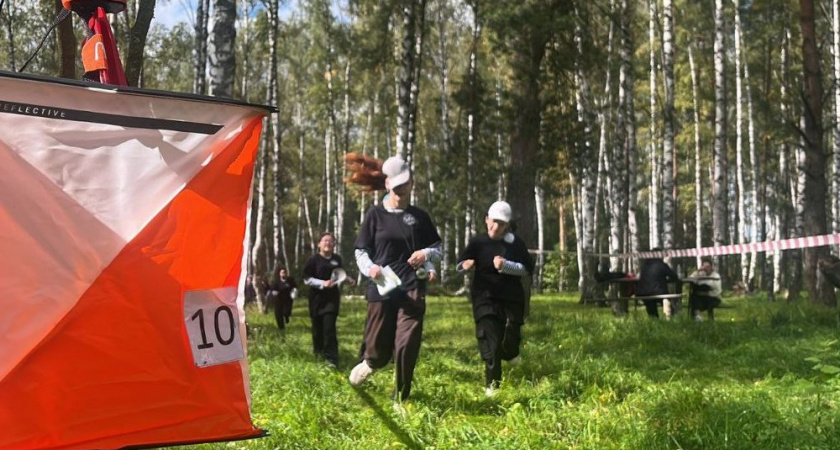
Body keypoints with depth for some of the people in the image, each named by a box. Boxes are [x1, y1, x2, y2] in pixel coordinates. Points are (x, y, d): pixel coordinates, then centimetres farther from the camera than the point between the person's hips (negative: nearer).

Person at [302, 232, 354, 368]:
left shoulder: (337, 259, 6)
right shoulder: (313, 259, -6)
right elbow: (307, 279, -8)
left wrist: (347, 279, 3)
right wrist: (322, 283, -20)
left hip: (332, 297, 1)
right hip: (317, 298, -1)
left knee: (329, 327, -10)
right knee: (318, 326, 10)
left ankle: (331, 357, -12)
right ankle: (319, 350, 34)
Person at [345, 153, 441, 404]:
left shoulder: (419, 217, 9)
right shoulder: (375, 215, 4)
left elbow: (437, 248, 17)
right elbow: (361, 251, 6)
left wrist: (426, 254, -6)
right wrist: (369, 268, -15)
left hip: (412, 290, 1)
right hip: (382, 289, -1)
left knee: (407, 347, -9)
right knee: (379, 350, 4)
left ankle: (401, 400, 8)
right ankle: (368, 364, 42)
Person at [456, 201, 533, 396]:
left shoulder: (515, 243, 0)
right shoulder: (478, 242, -1)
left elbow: (528, 268, -3)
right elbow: (458, 266, 0)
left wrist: (505, 266, -19)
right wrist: (465, 265, -25)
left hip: (511, 298, 1)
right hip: (485, 298, -1)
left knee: (510, 337, 0)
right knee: (490, 342, -7)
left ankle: (510, 353, 38)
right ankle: (492, 384, 2)